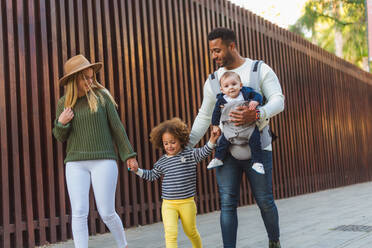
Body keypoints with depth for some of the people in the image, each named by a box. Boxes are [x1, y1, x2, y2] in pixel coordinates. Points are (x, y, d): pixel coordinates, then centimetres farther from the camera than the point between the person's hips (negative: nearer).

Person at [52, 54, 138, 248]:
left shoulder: (102, 96, 1)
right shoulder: (64, 102, 8)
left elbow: (116, 127, 5)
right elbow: (60, 137, 13)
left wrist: (128, 155, 5)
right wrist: (61, 123, -8)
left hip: (103, 160, -2)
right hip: (76, 164, 2)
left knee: (107, 213, 0)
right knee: (78, 214, -4)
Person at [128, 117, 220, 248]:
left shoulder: (190, 154, -1)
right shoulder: (161, 162, 6)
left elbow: (203, 152, -14)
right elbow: (152, 175, 18)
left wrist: (211, 141, -30)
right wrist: (137, 170, 7)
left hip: (187, 203, -1)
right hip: (168, 204, 1)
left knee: (191, 232, 16)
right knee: (170, 233, -15)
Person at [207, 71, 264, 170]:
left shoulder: (246, 92, -10)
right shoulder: (221, 100, -6)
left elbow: (257, 95, -5)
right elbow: (216, 113, 6)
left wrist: (255, 101, -28)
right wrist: (215, 125, 10)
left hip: (248, 127, -2)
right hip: (230, 128, 2)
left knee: (255, 141, -8)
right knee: (223, 141, 5)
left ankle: (257, 162, 5)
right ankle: (217, 159, 26)